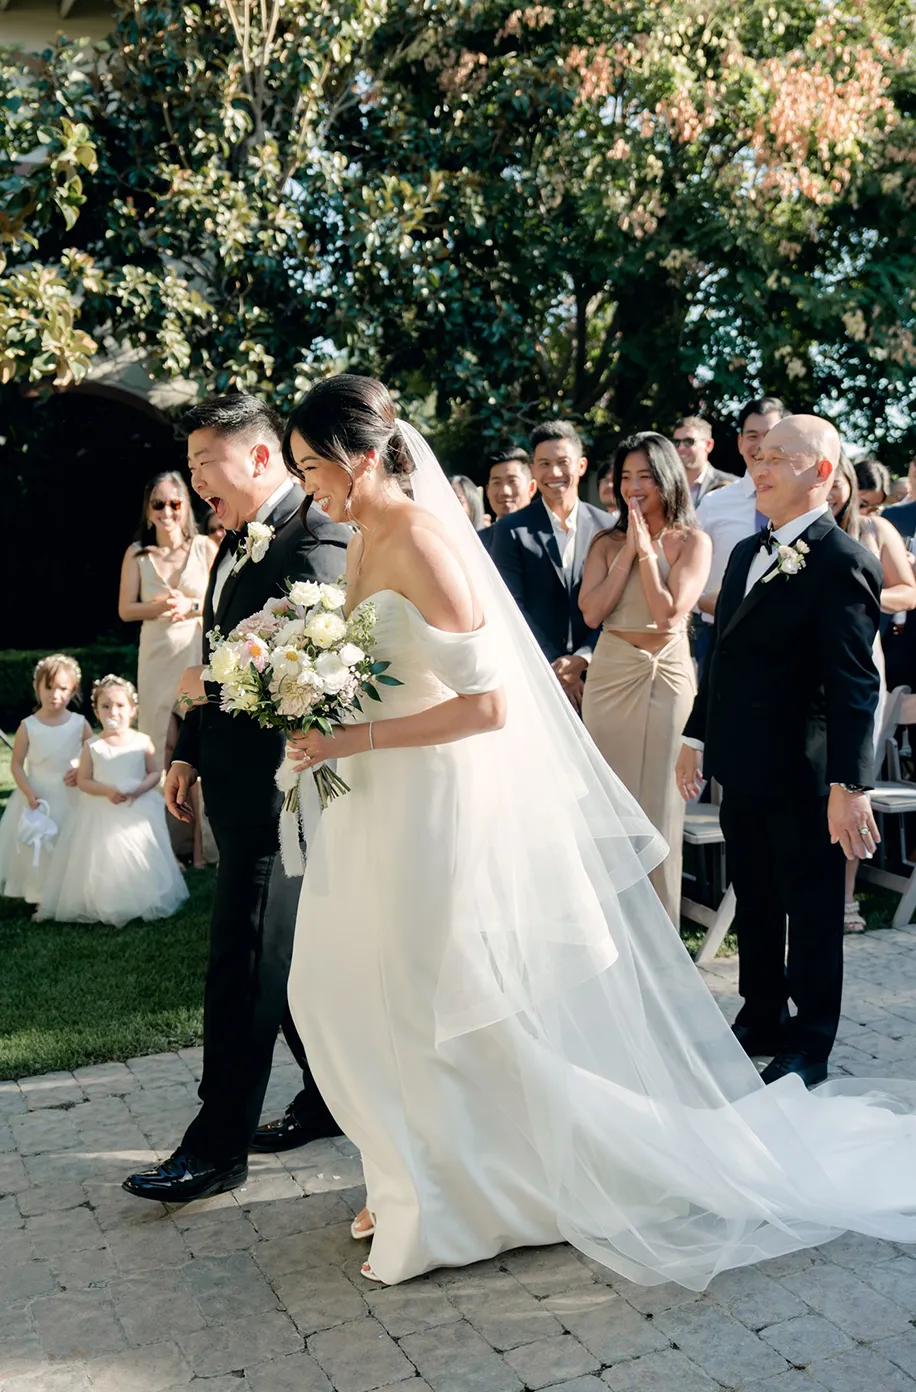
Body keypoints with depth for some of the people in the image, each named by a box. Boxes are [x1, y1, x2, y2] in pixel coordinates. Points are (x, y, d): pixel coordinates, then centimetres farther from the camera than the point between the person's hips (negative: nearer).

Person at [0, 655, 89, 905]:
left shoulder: (80, 724, -5)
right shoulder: (28, 726, -8)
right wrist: (29, 794, -16)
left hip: (73, 799, 1)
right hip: (39, 799, -1)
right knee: (39, 848, 5)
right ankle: (41, 896, 19)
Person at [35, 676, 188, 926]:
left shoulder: (142, 742, -4)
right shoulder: (92, 746, -4)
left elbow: (155, 773, 1)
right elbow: (82, 781, -2)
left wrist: (139, 789, -17)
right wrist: (107, 790, -18)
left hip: (138, 813, 0)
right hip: (101, 814, 0)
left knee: (137, 860, 6)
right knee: (103, 861, 3)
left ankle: (143, 903, 20)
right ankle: (101, 907, 16)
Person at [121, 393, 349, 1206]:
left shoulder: (314, 542, -15)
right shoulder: (237, 540, 15)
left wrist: (207, 685, -15)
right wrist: (189, 751, 15)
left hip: (274, 787, -9)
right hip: (234, 783, 10)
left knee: (244, 968, -2)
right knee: (292, 955, 17)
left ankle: (218, 1148, 9)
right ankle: (336, 1093, 32)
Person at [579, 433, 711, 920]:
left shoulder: (693, 542, 0)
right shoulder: (607, 543, 9)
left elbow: (669, 613, -13)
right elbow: (592, 612, -5)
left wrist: (645, 550, -9)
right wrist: (628, 551, -6)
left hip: (665, 678, -2)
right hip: (610, 675, 2)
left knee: (658, 803, 3)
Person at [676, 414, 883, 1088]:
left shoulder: (843, 562, -15)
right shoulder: (747, 552, 12)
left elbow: (855, 685, -20)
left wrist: (850, 786, -24)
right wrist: (697, 735, 16)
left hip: (802, 776, -8)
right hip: (742, 770, 8)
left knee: (812, 908, 9)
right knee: (754, 903, 19)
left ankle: (810, 1044, 25)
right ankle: (762, 1020, 37)